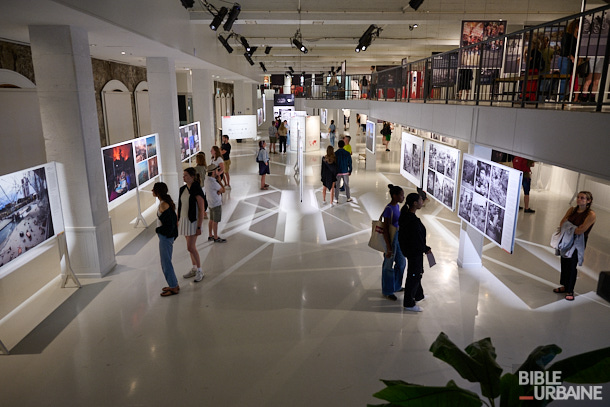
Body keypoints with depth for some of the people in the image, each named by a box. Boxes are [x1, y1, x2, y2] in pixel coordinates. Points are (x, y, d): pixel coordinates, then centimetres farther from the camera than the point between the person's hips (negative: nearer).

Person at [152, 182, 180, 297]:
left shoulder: (163, 204, -20)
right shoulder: (166, 202, 9)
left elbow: (169, 223, -23)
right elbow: (174, 219, 15)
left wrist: (158, 230, -9)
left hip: (165, 236, -10)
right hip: (166, 235, 10)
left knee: (166, 262, 0)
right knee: (166, 261, 18)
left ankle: (174, 287, 9)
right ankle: (173, 285, 27)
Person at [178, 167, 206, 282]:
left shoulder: (197, 190, -16)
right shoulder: (182, 189, 6)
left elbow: (201, 210, -16)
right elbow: (180, 207, 14)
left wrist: (199, 227, -18)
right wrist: (178, 221, 13)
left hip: (193, 221, -7)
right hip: (184, 220, 7)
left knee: (191, 247, -8)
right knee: (191, 246, 14)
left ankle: (199, 271, 7)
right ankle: (194, 269, 26)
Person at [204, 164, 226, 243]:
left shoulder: (208, 180, 4)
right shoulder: (213, 182, -26)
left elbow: (220, 190, 9)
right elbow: (223, 190, -11)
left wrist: (219, 192, -11)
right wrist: (219, 181, -3)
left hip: (211, 203, 9)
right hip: (216, 204, -9)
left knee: (211, 220, 17)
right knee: (215, 221, 2)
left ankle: (210, 236, 27)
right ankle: (216, 238, 14)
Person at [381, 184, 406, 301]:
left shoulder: (397, 206, 5)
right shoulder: (389, 209, -22)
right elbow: (385, 229, -22)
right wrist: (389, 248, -21)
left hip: (397, 238, 9)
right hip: (390, 239, -9)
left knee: (401, 263, 20)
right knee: (389, 265, 7)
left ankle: (395, 285, 40)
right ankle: (387, 291, 25)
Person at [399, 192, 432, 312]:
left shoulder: (405, 215, -1)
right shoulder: (413, 221, -31)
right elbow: (417, 241, -27)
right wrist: (426, 249, -9)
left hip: (409, 249, 10)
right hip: (415, 252, -10)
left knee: (418, 272, 27)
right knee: (413, 276, 6)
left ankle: (418, 295, 46)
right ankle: (409, 303, 21)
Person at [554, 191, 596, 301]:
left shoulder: (591, 215, -14)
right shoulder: (572, 210, 5)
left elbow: (581, 231, -20)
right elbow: (562, 224, 1)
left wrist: (568, 228, -7)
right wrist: (575, 228, -13)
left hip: (578, 243, -5)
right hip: (567, 240, 5)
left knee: (572, 265, -3)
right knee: (564, 263, 10)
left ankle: (570, 291, 11)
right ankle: (565, 286, 26)